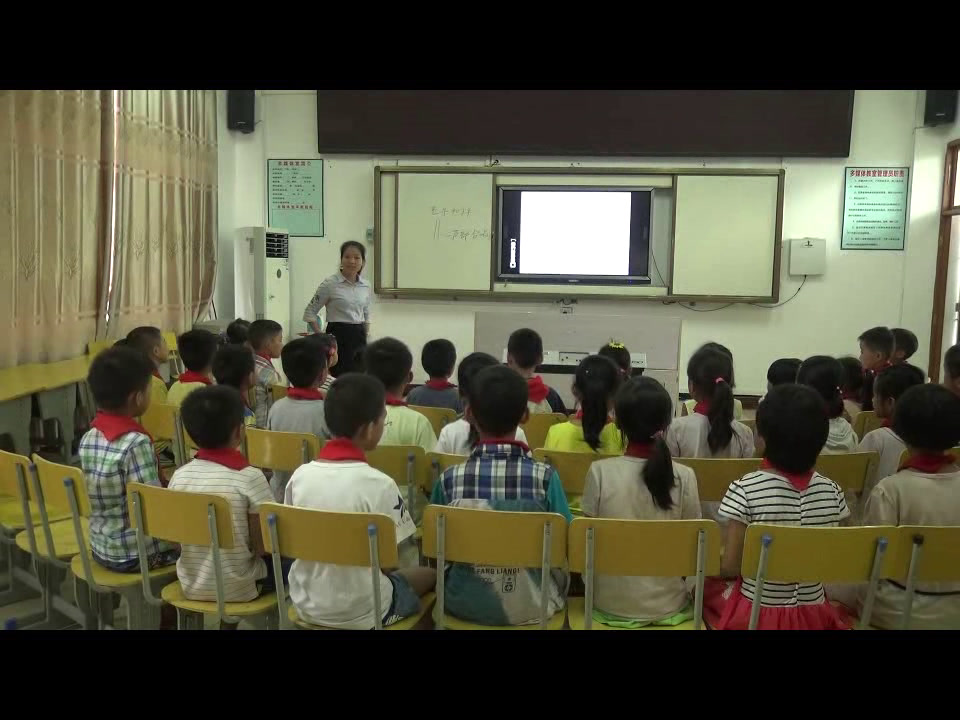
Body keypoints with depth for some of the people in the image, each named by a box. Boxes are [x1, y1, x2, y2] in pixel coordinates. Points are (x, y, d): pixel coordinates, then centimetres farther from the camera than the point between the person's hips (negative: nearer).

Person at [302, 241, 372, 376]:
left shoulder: (366, 286, 8)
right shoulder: (330, 284, -7)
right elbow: (309, 313, -3)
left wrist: (366, 335, 13)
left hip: (359, 338, 5)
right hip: (339, 337, -5)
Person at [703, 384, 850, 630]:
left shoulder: (746, 490, -21)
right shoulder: (832, 492, -9)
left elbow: (730, 567, -17)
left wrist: (711, 563, 3)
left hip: (756, 614, -4)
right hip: (813, 616, 4)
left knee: (706, 586, 26)